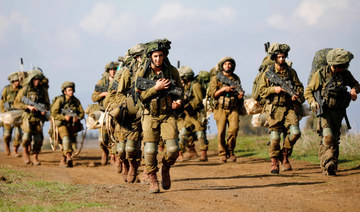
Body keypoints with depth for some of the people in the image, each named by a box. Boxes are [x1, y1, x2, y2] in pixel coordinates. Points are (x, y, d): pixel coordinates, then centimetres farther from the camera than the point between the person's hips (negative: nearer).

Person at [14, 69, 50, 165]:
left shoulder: (43, 90, 3)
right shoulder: (25, 90, -4)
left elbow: (47, 104, 10)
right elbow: (16, 103, -3)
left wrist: (45, 110, -12)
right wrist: (28, 107, -16)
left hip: (39, 118, 2)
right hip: (27, 117, -2)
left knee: (38, 138, -4)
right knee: (27, 136, -19)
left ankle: (36, 157, 11)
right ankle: (26, 152, 6)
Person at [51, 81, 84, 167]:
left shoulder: (76, 101, 5)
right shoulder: (60, 100, -9)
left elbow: (82, 113, 7)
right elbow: (54, 114, -12)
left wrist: (77, 118, -15)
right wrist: (64, 117, -23)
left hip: (72, 125, 5)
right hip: (61, 124, -5)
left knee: (70, 141, 1)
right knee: (66, 138, -28)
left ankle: (63, 160, 16)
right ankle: (69, 157, -42)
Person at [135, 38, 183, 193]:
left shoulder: (172, 71, 0)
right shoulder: (142, 73, -5)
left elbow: (180, 89, 13)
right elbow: (140, 97, -6)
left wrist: (178, 101, -8)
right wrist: (156, 88, -18)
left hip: (168, 115, 1)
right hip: (150, 116, -1)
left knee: (173, 149, -12)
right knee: (150, 150, -6)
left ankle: (166, 168, 18)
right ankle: (152, 180, 12)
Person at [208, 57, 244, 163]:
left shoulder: (236, 78, 15)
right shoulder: (216, 78, 6)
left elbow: (239, 91, 26)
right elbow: (212, 93, -1)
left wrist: (240, 95, 3)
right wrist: (223, 89, -13)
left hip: (233, 108, 2)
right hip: (221, 108, -2)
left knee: (234, 128, -16)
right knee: (221, 132, -6)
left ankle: (230, 151, 0)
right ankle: (222, 154, 6)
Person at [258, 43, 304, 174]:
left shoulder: (291, 72, 9)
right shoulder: (268, 72, 2)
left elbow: (300, 86, 11)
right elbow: (262, 90, 1)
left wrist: (297, 94, -10)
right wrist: (274, 89, -15)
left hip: (289, 107, 2)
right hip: (274, 108, -2)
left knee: (295, 132, -13)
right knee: (275, 137, -3)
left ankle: (284, 155, 10)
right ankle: (274, 163, 10)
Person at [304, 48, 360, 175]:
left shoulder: (346, 74, 4)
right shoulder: (321, 74, -6)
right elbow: (308, 91, 0)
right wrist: (313, 102, -19)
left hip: (338, 112, 5)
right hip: (324, 111, -4)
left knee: (335, 140, 6)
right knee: (328, 137, -21)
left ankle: (327, 166, 15)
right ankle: (329, 165, -22)